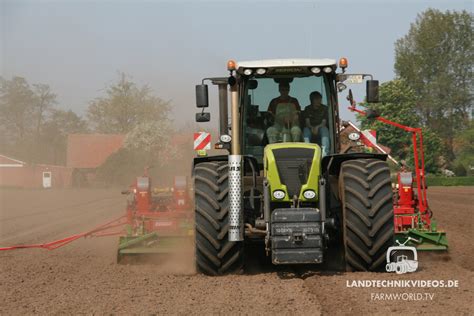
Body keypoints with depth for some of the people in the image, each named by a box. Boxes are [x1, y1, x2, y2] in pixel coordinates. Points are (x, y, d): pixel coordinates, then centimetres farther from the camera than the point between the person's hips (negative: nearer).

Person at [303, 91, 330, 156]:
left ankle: (324, 152, -47)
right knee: (306, 130, -33)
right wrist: (311, 127, -23)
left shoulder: (324, 108, 4)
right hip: (310, 128, 0)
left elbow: (324, 123, -4)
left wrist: (317, 127, -23)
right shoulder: (307, 109, 6)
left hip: (320, 127, 0)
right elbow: (307, 122, -2)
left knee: (324, 129, -34)